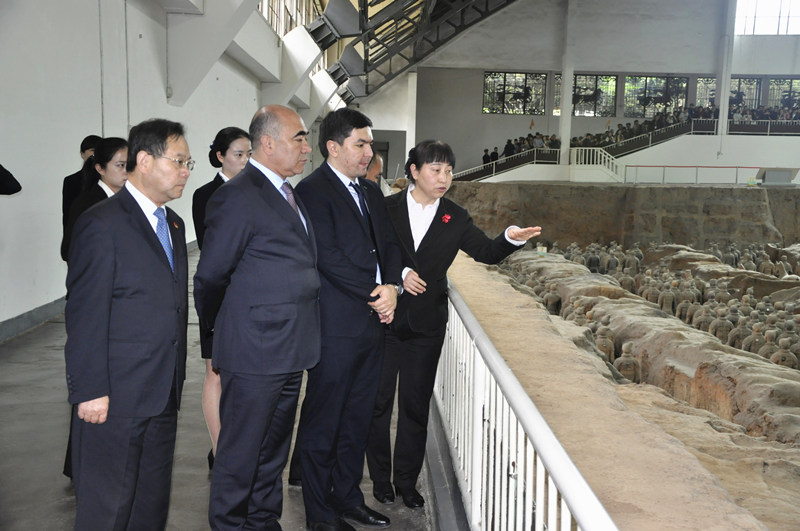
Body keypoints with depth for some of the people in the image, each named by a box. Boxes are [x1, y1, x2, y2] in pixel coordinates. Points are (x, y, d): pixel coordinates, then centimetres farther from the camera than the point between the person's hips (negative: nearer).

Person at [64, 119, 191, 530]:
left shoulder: (173, 224, 13)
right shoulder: (102, 224, -13)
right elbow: (85, 315, -15)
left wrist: (176, 380, 14)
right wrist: (90, 391, -16)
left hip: (164, 393, 8)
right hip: (115, 397, -7)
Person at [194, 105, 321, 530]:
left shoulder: (290, 195, 13)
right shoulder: (236, 196, -15)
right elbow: (210, 277, -9)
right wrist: (217, 330, 4)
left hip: (290, 352, 9)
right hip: (254, 352, -8)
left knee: (273, 448, 21)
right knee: (241, 451, 8)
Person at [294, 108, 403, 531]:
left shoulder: (370, 192, 16)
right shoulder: (312, 191, -10)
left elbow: (388, 245, 13)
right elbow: (330, 257, -18)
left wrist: (391, 286, -5)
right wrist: (375, 296, -14)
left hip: (373, 323, 8)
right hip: (335, 328, -8)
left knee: (357, 418, 17)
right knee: (322, 422, 5)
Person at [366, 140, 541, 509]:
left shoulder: (455, 218, 4)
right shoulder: (387, 208, -2)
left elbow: (487, 252, -1)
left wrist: (512, 238, -20)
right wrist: (399, 275, -17)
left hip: (427, 326, 1)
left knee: (416, 405, 9)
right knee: (379, 400, 8)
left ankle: (407, 481, 24)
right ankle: (381, 477, 26)